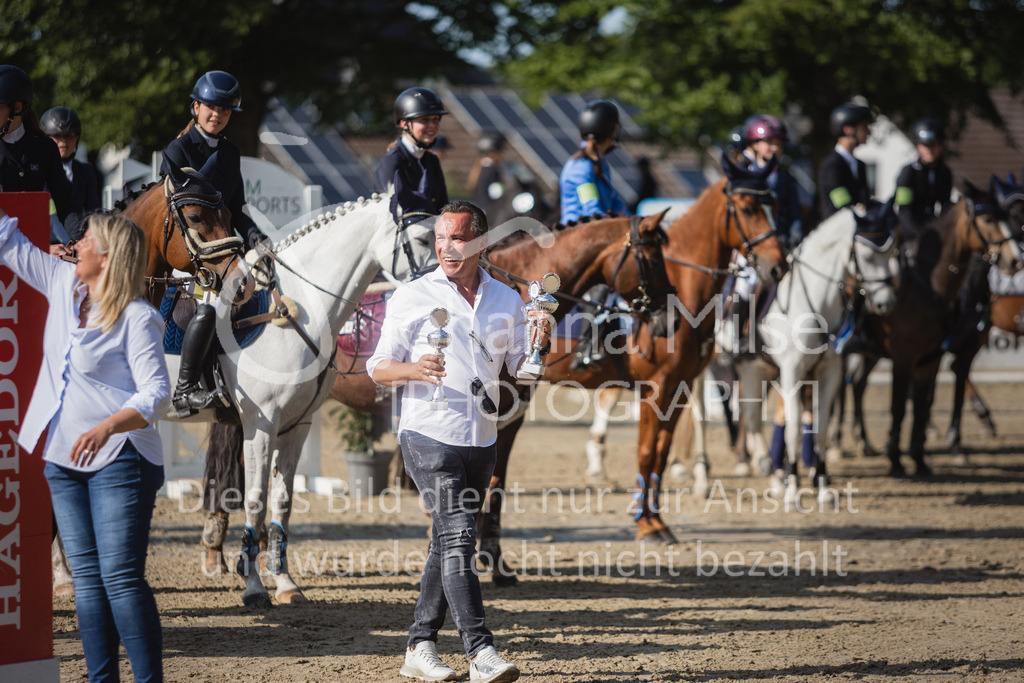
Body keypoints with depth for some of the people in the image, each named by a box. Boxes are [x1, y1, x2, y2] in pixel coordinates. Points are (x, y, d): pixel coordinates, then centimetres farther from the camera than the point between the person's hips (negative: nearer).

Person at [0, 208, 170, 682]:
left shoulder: (137, 318, -13)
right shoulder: (63, 285, 7)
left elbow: (155, 393, -19)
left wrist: (107, 426, -35)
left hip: (118, 460, -7)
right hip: (63, 460, 7)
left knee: (121, 576, -12)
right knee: (86, 577, 6)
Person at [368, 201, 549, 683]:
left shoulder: (506, 300, 11)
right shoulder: (412, 298, -1)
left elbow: (521, 369, 12)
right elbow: (378, 368, -1)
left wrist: (539, 344, -9)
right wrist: (413, 370, -21)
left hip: (481, 439, 5)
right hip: (429, 435, -5)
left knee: (449, 544, 10)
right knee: (458, 537, -16)